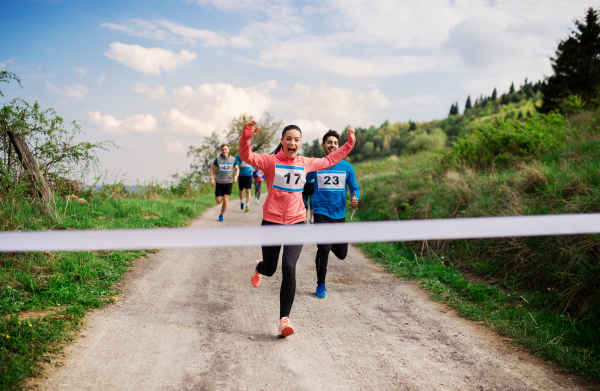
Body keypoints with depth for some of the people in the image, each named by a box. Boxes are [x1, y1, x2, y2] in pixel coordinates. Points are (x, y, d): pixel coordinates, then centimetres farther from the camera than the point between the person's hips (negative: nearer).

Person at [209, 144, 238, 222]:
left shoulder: (232, 159, -1)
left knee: (225, 200, -7)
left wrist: (235, 176, -4)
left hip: (228, 183, 0)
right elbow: (212, 168, 6)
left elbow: (237, 169, 14)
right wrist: (212, 178, -7)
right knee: (218, 201, -2)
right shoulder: (217, 159, -4)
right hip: (219, 183, 0)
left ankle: (221, 215, 11)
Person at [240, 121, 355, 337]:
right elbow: (247, 157, -19)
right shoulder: (271, 161, -3)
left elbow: (329, 160, 25)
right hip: (272, 221, -1)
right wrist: (246, 136, -35)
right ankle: (258, 267, 53)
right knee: (269, 269, 12)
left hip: (296, 222, 1)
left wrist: (349, 144, 24)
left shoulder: (305, 163, 9)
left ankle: (284, 320, -11)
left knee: (289, 268, -15)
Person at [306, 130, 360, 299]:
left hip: (339, 214, 3)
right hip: (321, 213, -3)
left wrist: (355, 198, -14)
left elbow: (354, 188, 8)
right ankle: (321, 285, 5)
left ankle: (327, 244, 43)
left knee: (341, 254, 7)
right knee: (324, 248, -16)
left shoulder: (347, 167, 4)